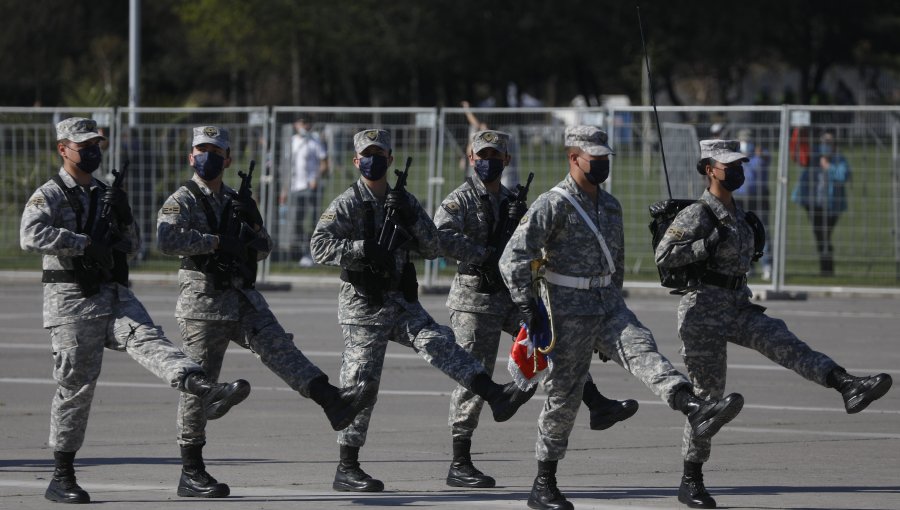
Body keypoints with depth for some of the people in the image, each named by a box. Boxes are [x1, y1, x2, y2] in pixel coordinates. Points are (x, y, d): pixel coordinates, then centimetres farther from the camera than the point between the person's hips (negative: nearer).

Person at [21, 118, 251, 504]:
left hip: (115, 295, 5)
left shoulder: (105, 195, 19)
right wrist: (85, 243, -26)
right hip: (72, 301, -5)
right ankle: (62, 477, 7)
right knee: (76, 385, -2)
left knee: (148, 340, -21)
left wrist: (123, 218, 1)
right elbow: (31, 236, -22)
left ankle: (205, 392, -46)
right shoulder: (48, 196, -3)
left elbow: (132, 247, 21)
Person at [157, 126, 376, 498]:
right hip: (203, 303, -5)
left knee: (280, 349, -15)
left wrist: (251, 224, -1)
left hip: (244, 299, 5)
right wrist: (216, 241, -21)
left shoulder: (235, 202, 17)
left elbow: (264, 249, 21)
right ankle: (191, 474, 4)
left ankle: (334, 402, -32)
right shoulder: (182, 201, -3)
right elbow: (167, 240, -23)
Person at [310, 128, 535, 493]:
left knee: (439, 343, -17)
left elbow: (432, 249, 6)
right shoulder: (346, 205, -7)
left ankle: (495, 395, -32)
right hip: (362, 308, -5)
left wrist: (411, 219, -11)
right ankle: (347, 469, 3)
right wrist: (363, 249, -30)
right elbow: (319, 246, -20)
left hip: (401, 302, 5)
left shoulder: (403, 201, 10)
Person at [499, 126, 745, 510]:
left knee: (643, 351, -20)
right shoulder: (553, 205, -10)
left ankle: (696, 412, -45)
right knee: (563, 396, 0)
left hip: (609, 306, 5)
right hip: (569, 312, -5)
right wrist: (527, 308, -20)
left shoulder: (610, 205, 13)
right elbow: (513, 259, -16)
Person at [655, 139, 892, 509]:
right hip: (703, 311, -7)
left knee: (785, 344, -19)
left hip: (737, 308, 7)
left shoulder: (736, 213, 14)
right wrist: (709, 244, -24)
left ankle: (847, 387, -41)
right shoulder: (696, 214, -11)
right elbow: (663, 256, -18)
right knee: (708, 397, -2)